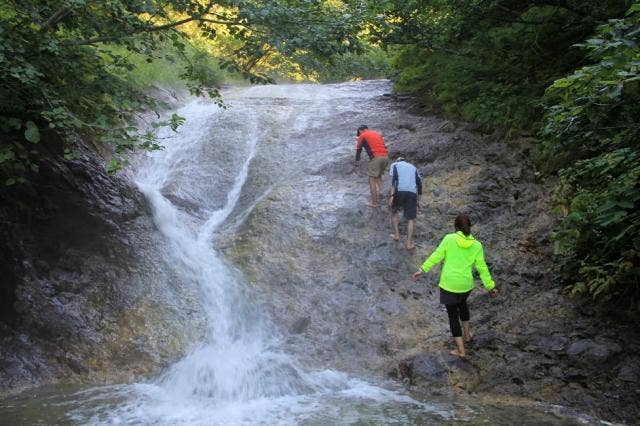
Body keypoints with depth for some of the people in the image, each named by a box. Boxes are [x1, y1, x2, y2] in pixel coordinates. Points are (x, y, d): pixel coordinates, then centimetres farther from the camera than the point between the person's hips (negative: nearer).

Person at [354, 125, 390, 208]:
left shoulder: (362, 136, 11)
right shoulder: (377, 134, 27)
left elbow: (358, 152, 9)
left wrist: (356, 166, 12)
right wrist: (384, 165, 35)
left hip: (376, 157, -6)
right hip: (386, 157, 6)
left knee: (372, 180, 2)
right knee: (379, 175, 30)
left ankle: (374, 202, 0)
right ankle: (381, 190, 11)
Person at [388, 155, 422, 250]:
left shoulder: (395, 165, 18)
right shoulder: (413, 167, 30)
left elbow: (393, 180, -1)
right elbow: (419, 183, 22)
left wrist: (391, 195, -8)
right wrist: (418, 200, 25)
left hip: (399, 191, -2)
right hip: (412, 193, 2)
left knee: (394, 212, 24)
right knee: (410, 219, 8)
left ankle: (396, 234, 17)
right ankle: (409, 243, 2)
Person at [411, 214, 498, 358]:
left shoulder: (449, 239, -9)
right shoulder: (476, 245, -3)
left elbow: (437, 256, -11)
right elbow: (482, 267, -2)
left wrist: (422, 269, -5)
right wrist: (490, 286, 6)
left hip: (448, 284, -3)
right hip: (466, 284, 3)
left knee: (453, 315, 10)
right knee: (462, 303, 34)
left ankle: (461, 350, 12)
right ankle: (467, 333, 47)